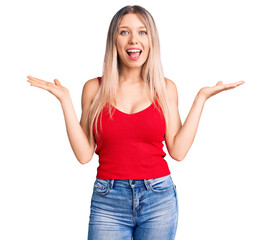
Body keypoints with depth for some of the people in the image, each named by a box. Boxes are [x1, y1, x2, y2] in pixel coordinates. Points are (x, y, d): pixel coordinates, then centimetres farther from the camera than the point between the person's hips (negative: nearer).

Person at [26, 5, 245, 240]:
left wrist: (201, 98, -1)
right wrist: (65, 99, -4)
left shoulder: (166, 88, 5)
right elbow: (84, 154, -3)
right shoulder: (95, 88, 3)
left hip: (159, 199, 1)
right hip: (108, 201, 0)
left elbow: (178, 150, -3)